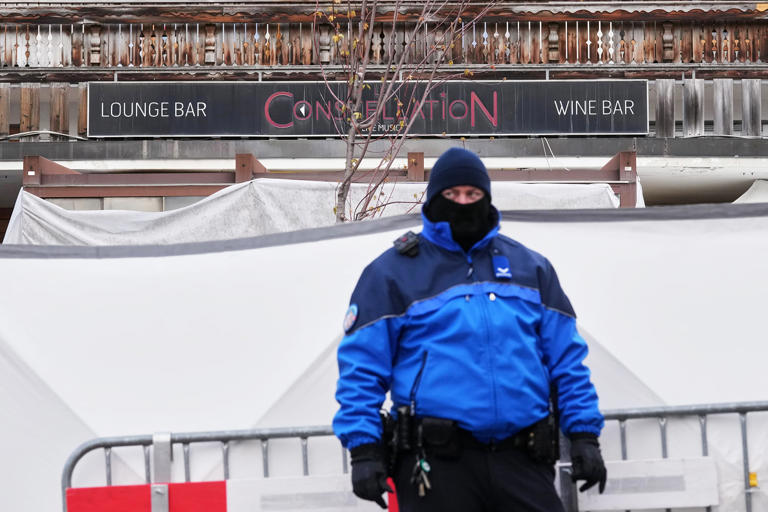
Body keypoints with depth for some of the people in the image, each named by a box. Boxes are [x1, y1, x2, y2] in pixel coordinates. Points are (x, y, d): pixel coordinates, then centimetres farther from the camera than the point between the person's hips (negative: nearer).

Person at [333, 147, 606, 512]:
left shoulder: (530, 267, 16)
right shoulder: (392, 272, 5)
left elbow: (566, 358, 16)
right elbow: (362, 365, 0)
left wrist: (584, 435, 7)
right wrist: (363, 449, -9)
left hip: (523, 461, 3)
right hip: (436, 462, -3)